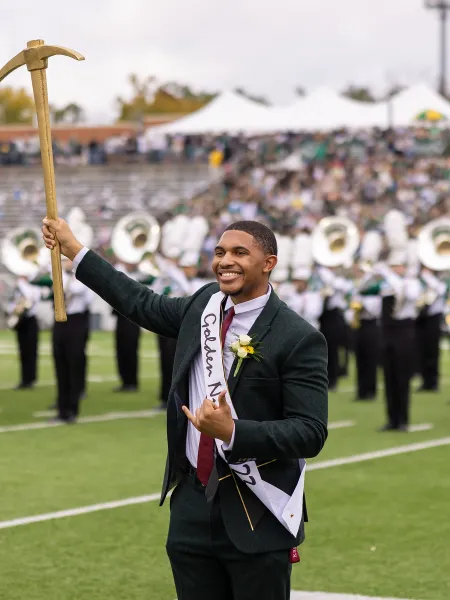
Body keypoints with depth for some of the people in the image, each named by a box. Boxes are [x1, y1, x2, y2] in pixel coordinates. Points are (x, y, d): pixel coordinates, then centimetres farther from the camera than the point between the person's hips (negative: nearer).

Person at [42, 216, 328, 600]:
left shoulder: (299, 339, -12)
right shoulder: (205, 305, 7)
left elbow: (311, 433, -16)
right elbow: (142, 304, 24)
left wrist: (233, 433, -27)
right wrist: (74, 249, 28)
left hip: (257, 516, -6)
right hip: (193, 507, 6)